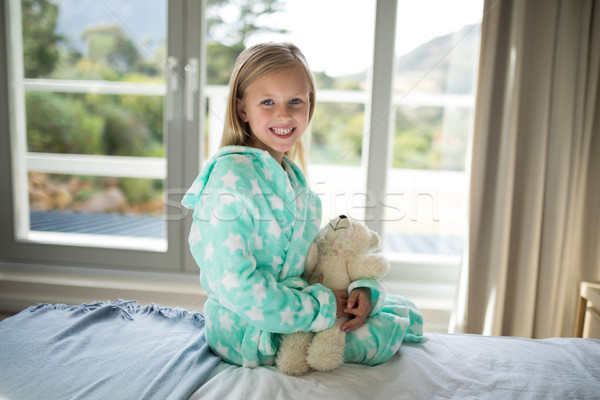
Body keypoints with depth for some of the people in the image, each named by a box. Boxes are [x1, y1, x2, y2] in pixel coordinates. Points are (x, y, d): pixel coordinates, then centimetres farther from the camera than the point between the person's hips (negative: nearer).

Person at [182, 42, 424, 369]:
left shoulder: (291, 175, 5)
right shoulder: (231, 177, -23)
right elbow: (234, 283, -28)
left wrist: (364, 287, -10)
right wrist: (321, 308, -23)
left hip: (295, 301, 8)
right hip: (251, 330, -8)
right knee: (380, 341, -5)